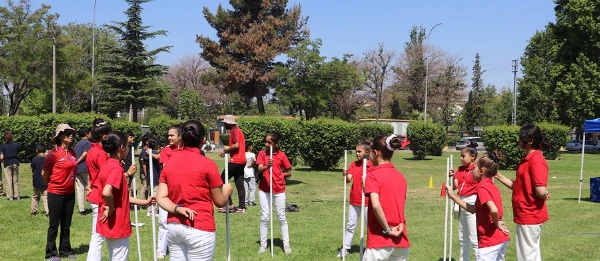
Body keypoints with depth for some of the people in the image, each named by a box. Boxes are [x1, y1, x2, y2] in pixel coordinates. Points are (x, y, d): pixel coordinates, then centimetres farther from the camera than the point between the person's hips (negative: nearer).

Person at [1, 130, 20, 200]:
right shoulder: (16, 145, 3)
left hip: (7, 164, -2)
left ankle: (10, 196, 1)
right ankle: (16, 195, 10)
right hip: (15, 163, 2)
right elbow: (18, 154, 4)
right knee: (15, 180, 9)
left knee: (9, 180, 2)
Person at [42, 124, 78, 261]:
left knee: (66, 225, 14)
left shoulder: (72, 152, 4)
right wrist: (53, 184, 8)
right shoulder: (54, 153, -15)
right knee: (54, 224, 3)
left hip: (70, 193, 6)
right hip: (56, 193, -6)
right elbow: (44, 173, -6)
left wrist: (70, 184, 14)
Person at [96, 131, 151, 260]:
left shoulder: (106, 165, 8)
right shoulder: (116, 168, -19)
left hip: (110, 225, 9)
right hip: (118, 225, -9)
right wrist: (111, 209, -18)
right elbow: (107, 193, -36)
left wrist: (144, 202, 17)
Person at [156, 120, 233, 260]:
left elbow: (160, 198, -1)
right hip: (200, 229, -5)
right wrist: (227, 190, 18)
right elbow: (220, 201, -1)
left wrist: (178, 209, -12)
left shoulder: (170, 163, 6)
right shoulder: (207, 164, -9)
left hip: (174, 226, 5)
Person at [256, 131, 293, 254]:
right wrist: (267, 167, -35)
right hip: (264, 190, 1)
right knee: (264, 217, 6)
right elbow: (260, 170, -16)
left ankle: (286, 245, 14)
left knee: (281, 217, 6)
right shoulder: (262, 153, -3)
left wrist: (277, 175, -5)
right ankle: (263, 245, 15)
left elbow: (289, 173, 3)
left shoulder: (281, 155, -5)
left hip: (279, 190, -1)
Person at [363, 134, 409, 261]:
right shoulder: (400, 176, 12)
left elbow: (376, 205, -21)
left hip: (380, 241, -6)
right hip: (401, 241, 6)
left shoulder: (373, 175, -9)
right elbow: (398, 205, 15)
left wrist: (387, 230, -14)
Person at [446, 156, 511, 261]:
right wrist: (452, 196, 18)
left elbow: (494, 210, -30)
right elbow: (473, 209, 18)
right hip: (502, 239, 9)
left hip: (489, 241, -9)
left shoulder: (482, 187, -14)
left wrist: (497, 224, -11)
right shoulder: (492, 186, 13)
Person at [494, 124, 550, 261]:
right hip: (526, 215, 10)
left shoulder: (536, 161, -20)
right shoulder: (527, 159, 12)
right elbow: (518, 186, 15)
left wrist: (545, 194, -5)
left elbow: (541, 191, -27)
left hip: (530, 216, -10)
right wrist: (497, 175, 11)